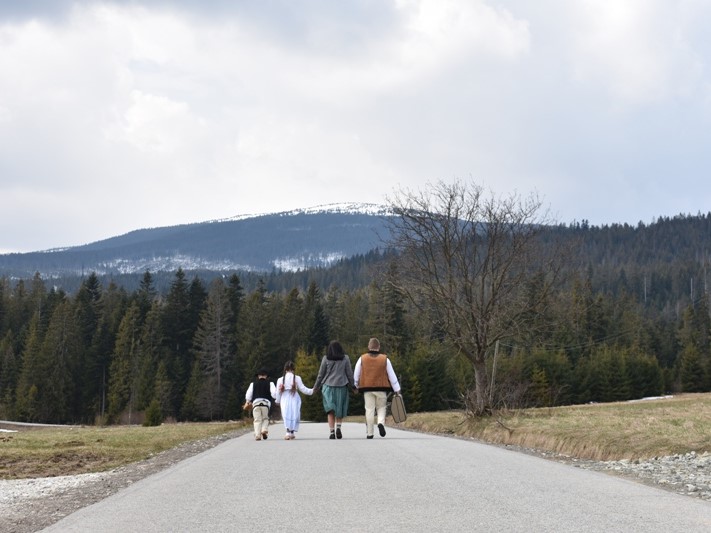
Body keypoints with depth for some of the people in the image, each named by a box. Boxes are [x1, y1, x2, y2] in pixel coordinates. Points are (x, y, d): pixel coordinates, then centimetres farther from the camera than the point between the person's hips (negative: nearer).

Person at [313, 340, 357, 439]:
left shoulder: (326, 358, 0)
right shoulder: (345, 358, 1)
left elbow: (321, 374, 3)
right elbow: (349, 373, 3)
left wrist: (316, 386, 14)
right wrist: (353, 386, 14)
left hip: (328, 386, 0)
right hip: (341, 386, 0)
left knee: (330, 411, 3)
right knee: (340, 409, 13)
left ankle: (332, 431, -7)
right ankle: (338, 427, -6)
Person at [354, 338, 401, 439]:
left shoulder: (362, 359, 2)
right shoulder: (385, 359, 0)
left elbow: (356, 375, 8)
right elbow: (392, 375, 2)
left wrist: (356, 385, 25)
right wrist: (397, 390, 7)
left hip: (367, 389, 1)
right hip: (381, 389, -1)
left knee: (369, 410, 3)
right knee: (381, 408, 12)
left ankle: (369, 433, 3)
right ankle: (381, 423, -16)